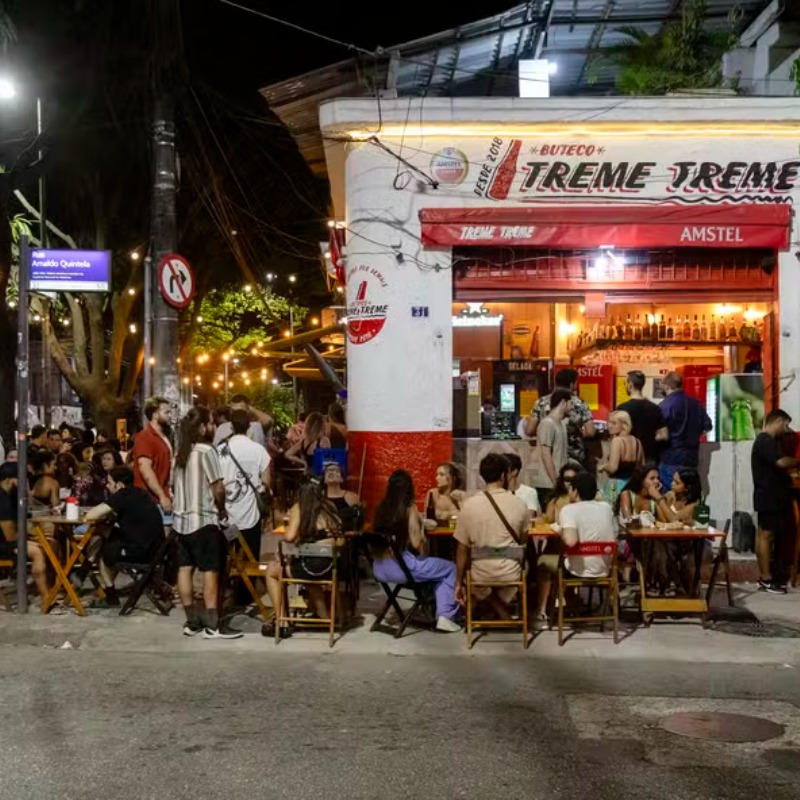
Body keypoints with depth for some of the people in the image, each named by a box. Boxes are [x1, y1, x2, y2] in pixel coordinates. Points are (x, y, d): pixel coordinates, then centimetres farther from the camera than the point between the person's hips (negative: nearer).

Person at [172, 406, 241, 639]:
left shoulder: (181, 452, 12)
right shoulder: (206, 451, -11)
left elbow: (179, 485, 11)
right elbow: (218, 489, -16)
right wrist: (221, 509, 2)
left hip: (181, 517, 8)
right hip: (203, 519, -8)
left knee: (185, 569, 7)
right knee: (210, 571, -5)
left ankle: (192, 621, 12)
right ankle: (212, 625, -5)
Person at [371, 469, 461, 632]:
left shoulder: (382, 508, 6)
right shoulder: (409, 509, -9)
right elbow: (416, 544, -13)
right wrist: (422, 530, 7)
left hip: (379, 569, 7)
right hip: (402, 567, -7)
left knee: (434, 566, 33)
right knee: (450, 568, 12)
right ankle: (446, 617, 7)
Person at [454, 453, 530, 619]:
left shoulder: (469, 505, -10)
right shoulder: (520, 505, -7)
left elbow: (463, 549, -5)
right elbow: (523, 542, 8)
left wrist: (459, 583, 5)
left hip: (480, 575, -1)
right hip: (511, 574, 2)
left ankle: (501, 613, 29)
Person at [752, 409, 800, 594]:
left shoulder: (765, 440, 19)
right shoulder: (766, 441, -15)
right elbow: (782, 462, -26)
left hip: (770, 496, 10)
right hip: (769, 497, -10)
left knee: (765, 534, 10)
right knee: (766, 534, -8)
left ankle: (765, 577, 13)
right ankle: (767, 579, -6)